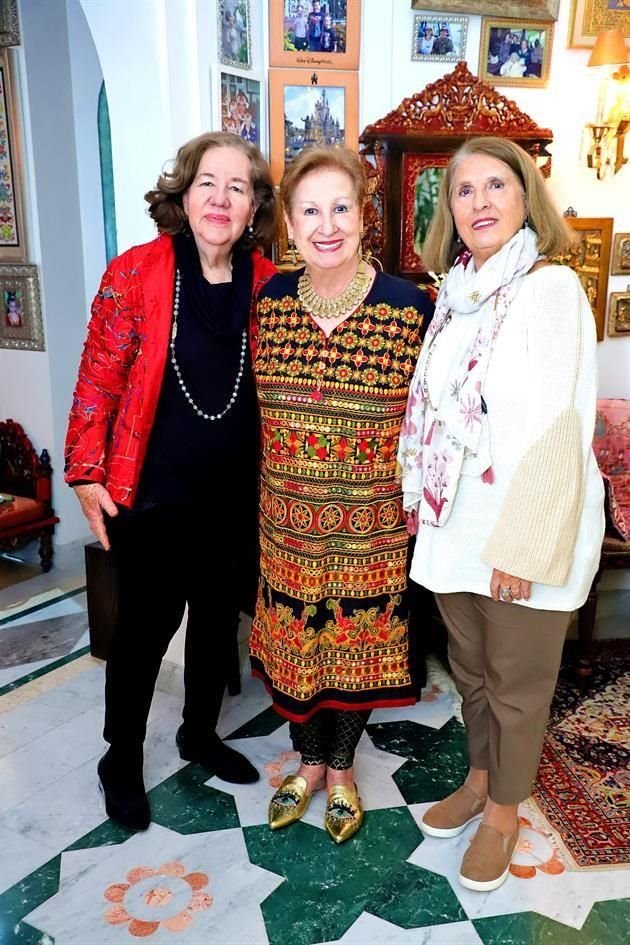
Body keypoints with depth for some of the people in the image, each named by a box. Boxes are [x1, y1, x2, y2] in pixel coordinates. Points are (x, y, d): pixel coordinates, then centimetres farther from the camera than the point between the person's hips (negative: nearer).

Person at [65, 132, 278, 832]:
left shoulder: (268, 285, -1)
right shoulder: (135, 273, -11)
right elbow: (98, 379, -8)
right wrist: (86, 473, -9)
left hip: (237, 495, 4)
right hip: (153, 493, -3)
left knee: (219, 617, 18)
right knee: (145, 625, 8)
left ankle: (200, 733, 42)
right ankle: (122, 759, 32)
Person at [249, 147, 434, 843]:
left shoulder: (409, 307, -11)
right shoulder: (269, 299, -2)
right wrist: (269, 487, 10)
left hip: (370, 523, -2)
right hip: (288, 516, 3)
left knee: (359, 643, 13)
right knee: (293, 638, 14)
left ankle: (341, 768, 40)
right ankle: (310, 761, 41)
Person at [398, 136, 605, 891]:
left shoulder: (552, 289, -12)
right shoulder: (456, 294, 8)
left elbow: (557, 430, -17)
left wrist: (523, 547, -19)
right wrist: (422, 504, 11)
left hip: (522, 526, -6)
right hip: (454, 522, 6)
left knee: (516, 682, 12)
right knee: (469, 668, 20)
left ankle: (504, 809, 34)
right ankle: (479, 780, 43)